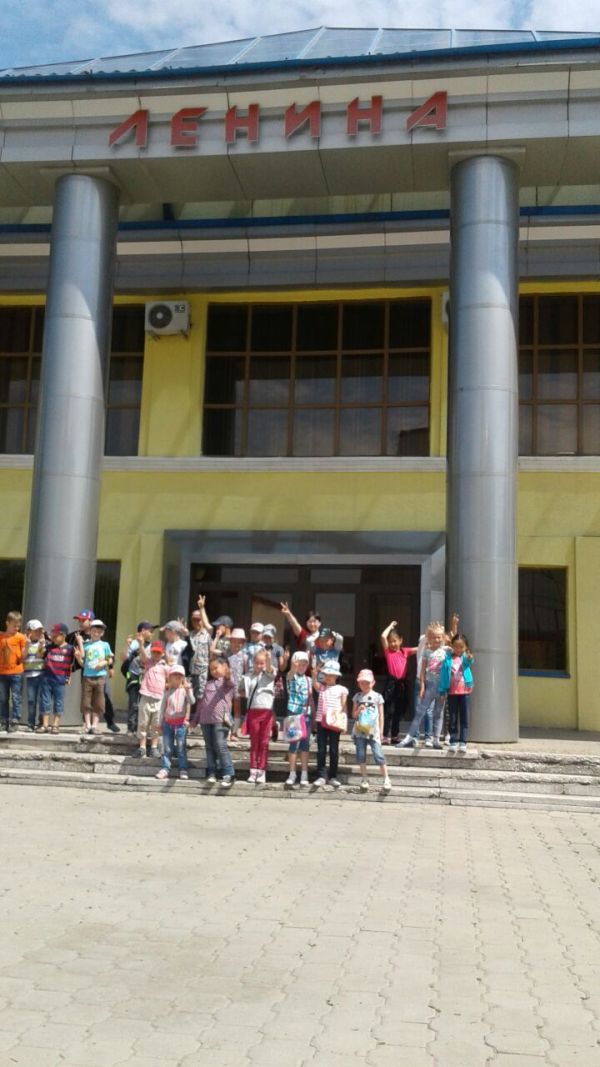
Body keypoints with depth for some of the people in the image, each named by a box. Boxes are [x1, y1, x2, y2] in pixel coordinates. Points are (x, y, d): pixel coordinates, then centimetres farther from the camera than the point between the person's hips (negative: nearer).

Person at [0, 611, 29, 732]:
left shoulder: (21, 637, -2)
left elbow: (23, 658, -3)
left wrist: (27, 646, -16)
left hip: (16, 673, -3)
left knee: (16, 698, -3)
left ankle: (14, 722, 1)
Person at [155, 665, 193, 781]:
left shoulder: (185, 690, -3)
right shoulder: (167, 692, 6)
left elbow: (191, 702, -19)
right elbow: (163, 707, 11)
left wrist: (188, 690, -34)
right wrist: (160, 722, 10)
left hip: (180, 723, -3)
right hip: (168, 722, 3)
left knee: (181, 747, 1)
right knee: (167, 748, 7)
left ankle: (183, 769, 6)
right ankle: (165, 768, 13)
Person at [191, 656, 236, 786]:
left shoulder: (227, 681, 2)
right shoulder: (208, 684, 22)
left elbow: (230, 682, -25)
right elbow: (201, 702, 25)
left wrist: (227, 675, -49)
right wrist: (195, 719, 22)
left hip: (220, 719, -7)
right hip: (205, 719, 7)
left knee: (220, 746, -12)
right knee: (209, 747, 8)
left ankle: (228, 774, -8)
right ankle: (212, 773, 14)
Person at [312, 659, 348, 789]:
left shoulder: (341, 689, 4)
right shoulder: (321, 687, 9)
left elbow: (344, 707, 3)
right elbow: (315, 684, -13)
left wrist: (343, 722, -6)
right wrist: (314, 674, -29)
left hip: (334, 723, -1)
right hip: (321, 721, 2)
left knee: (334, 750, 5)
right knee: (321, 750, 1)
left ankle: (333, 777, 13)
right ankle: (321, 776, 5)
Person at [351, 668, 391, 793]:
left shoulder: (377, 696, 2)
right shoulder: (357, 696, 8)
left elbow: (381, 716, 4)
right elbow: (354, 715, 11)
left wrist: (380, 732, -1)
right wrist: (359, 710, -11)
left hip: (373, 731, -3)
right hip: (360, 731, 3)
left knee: (378, 755, -8)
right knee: (361, 755, 3)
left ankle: (386, 779, 1)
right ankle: (365, 779, 15)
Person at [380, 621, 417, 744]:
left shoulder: (405, 651, 11)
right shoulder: (387, 651, 2)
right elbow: (383, 636, -10)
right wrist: (391, 626, 2)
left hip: (402, 683, 4)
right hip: (391, 683, -4)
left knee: (399, 711, 12)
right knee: (388, 711, -5)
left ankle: (395, 736, 23)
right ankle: (385, 736, -2)